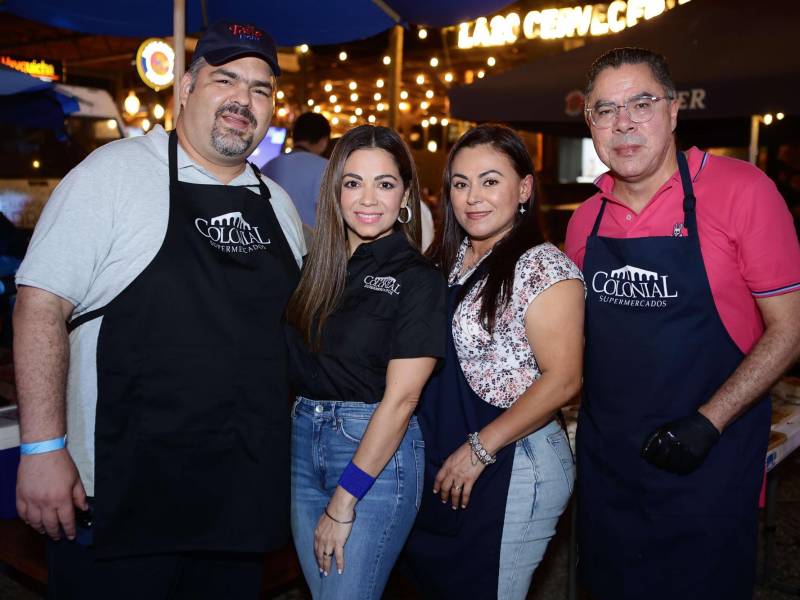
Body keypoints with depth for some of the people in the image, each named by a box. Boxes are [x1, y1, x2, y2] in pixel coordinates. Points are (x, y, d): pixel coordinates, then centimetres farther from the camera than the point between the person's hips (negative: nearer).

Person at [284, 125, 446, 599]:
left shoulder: (419, 279, -10)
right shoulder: (318, 264, 6)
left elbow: (401, 397, -15)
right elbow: (295, 361, 12)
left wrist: (343, 502, -15)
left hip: (378, 450, -5)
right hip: (303, 439, 6)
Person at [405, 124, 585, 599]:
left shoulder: (544, 267, -14)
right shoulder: (448, 258, 7)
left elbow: (561, 380, -19)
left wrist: (479, 450, -17)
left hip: (512, 466, -7)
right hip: (440, 464, 7)